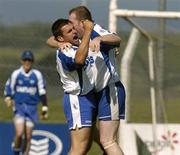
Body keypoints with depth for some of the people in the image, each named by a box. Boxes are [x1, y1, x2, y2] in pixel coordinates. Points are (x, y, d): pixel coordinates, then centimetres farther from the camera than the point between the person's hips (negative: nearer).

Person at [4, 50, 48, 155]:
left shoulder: (37, 75, 1)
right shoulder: (16, 74, 1)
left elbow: (42, 92, 6)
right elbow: (9, 88, 11)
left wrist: (45, 108, 5)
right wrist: (8, 98, -7)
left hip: (32, 108, 1)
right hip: (19, 107, -1)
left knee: (28, 137, 1)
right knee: (19, 133, -19)